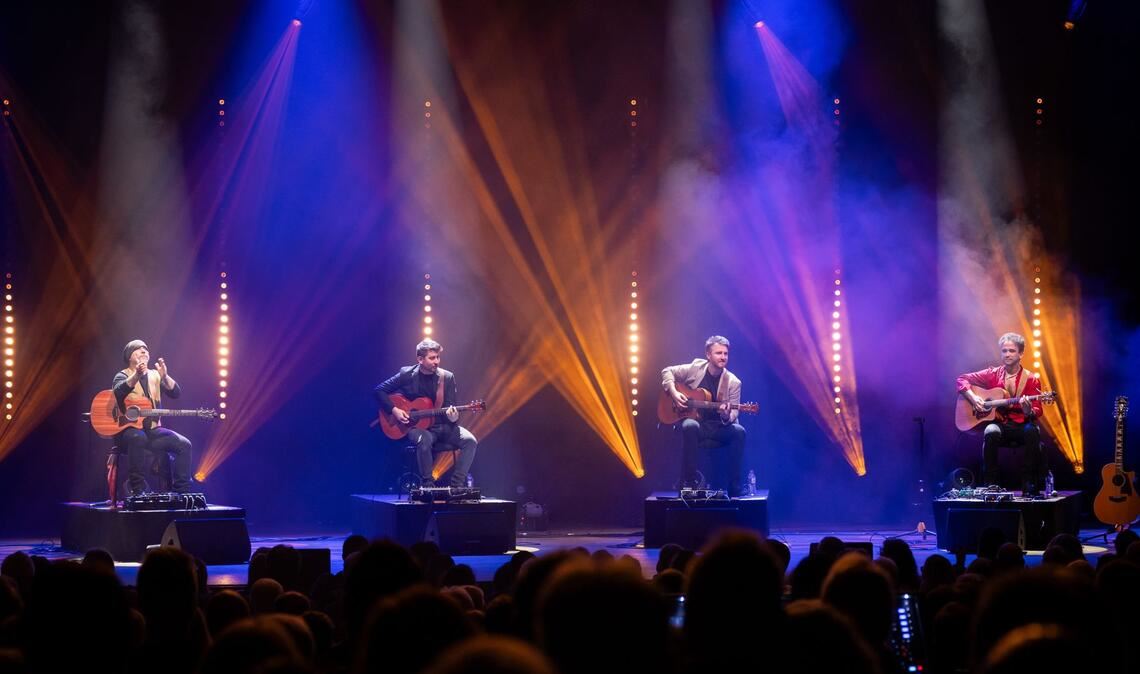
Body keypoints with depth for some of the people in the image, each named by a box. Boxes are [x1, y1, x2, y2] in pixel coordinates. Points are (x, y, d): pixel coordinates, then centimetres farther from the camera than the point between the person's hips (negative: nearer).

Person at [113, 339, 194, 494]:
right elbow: (118, 392, -23)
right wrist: (136, 376, -39)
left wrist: (165, 377, -18)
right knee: (138, 438, -39)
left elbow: (176, 393, 1)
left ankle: (181, 490, -9)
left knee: (184, 445, -14)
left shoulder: (155, 375, 15)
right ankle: (137, 489, -31)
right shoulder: (123, 375, 1)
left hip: (152, 429, 5)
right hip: (128, 428, -5)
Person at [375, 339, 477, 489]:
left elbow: (451, 407, 2)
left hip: (442, 425, 3)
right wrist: (394, 410, -12)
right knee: (424, 440, -39)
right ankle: (428, 486, -21)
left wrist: (453, 417, -23)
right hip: (417, 426, -3)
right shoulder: (407, 374, -4)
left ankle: (456, 486, -17)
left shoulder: (447, 377, 1)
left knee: (470, 441, -23)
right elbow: (379, 391, 1)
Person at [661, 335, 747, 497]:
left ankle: (734, 486, -21)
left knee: (738, 431, -29)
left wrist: (727, 416, -29)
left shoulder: (733, 382, -2)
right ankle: (689, 480, -27)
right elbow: (667, 372, 9)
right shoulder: (695, 368, -2)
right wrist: (674, 393, -8)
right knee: (690, 426, -37)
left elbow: (733, 414, -4)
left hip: (718, 427, 1)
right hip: (694, 420, -1)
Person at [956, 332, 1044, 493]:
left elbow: (1037, 413, -4)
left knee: (1032, 431, -36)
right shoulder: (993, 374, 7)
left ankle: (1029, 483, -27)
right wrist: (973, 397, -7)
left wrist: (1028, 411, -29)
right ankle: (990, 484, -27)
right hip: (999, 424, 1)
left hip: (1022, 426, -1)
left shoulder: (1031, 380, 2)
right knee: (991, 432, -36)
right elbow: (962, 379, 11)